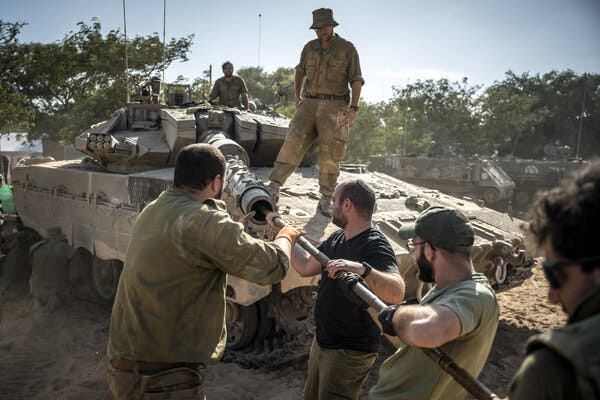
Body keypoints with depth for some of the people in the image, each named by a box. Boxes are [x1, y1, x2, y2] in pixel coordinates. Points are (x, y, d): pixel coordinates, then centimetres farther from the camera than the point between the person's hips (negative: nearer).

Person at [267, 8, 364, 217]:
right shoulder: (309, 48, 11)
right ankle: (273, 187, -12)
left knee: (330, 154, -1)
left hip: (335, 107, -2)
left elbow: (356, 80, -3)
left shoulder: (347, 49, 0)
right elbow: (300, 72, 28)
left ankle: (326, 200, 8)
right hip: (310, 104, 3)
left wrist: (354, 107, -14)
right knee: (293, 142, -12)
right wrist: (297, 97, 20)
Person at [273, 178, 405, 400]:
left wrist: (362, 269, -54)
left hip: (350, 351, -8)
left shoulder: (375, 246, -23)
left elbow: (397, 293, -38)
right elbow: (306, 267, 13)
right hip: (322, 341, 9)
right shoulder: (337, 239, 4)